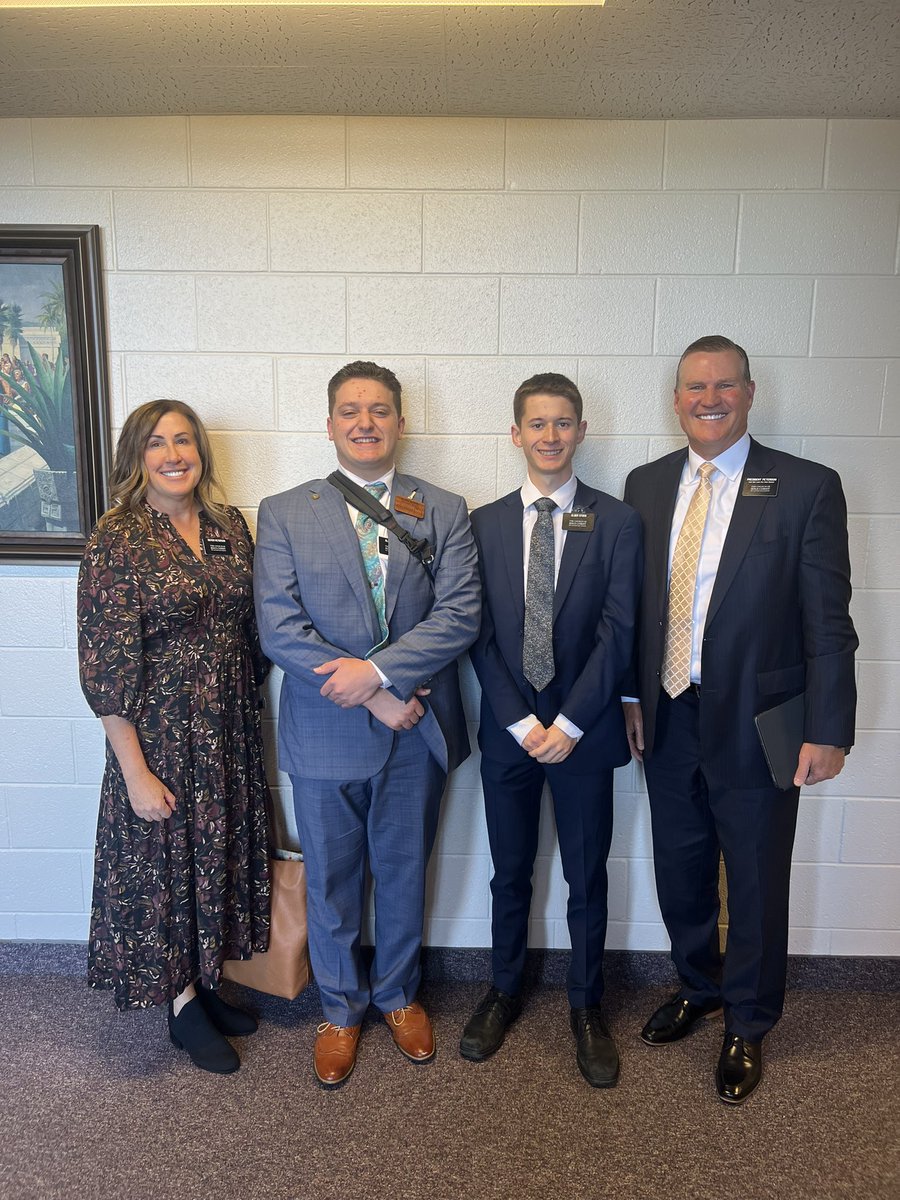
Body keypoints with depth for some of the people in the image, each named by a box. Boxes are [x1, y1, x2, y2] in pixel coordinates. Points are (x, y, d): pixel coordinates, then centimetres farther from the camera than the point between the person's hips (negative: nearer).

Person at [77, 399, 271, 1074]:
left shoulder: (230, 526, 2)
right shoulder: (117, 541, -13)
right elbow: (105, 670, -15)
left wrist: (252, 716, 10)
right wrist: (136, 772, -15)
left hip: (231, 734, 5)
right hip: (160, 736, -5)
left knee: (219, 858, 18)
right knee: (165, 866, 11)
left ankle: (205, 981, 42)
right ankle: (182, 1006, 33)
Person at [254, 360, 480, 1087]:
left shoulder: (445, 512, 0)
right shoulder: (284, 514, -2)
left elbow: (460, 616, -10)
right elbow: (279, 627, -11)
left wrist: (378, 670, -21)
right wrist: (372, 698, -17)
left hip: (416, 731, 1)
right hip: (325, 734, 0)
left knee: (404, 873, 18)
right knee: (331, 882, 16)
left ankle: (398, 993, 44)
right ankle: (341, 1009, 40)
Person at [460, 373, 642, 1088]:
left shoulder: (618, 523, -2)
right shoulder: (484, 524, 3)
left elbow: (617, 632, -8)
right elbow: (479, 633, -2)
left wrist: (570, 722, -14)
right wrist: (521, 721, -10)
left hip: (584, 731, -1)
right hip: (507, 730, 2)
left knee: (587, 878, 13)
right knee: (510, 873, 16)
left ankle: (587, 1006, 34)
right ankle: (505, 990, 38)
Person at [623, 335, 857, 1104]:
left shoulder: (807, 488, -8)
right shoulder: (646, 486, 4)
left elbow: (828, 621, -9)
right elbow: (635, 604, 7)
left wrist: (828, 729, -11)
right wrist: (631, 698, 6)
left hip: (756, 725, -3)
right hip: (667, 720, 4)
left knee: (756, 883, 13)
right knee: (679, 871, 19)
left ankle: (747, 1026, 37)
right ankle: (698, 987, 46)